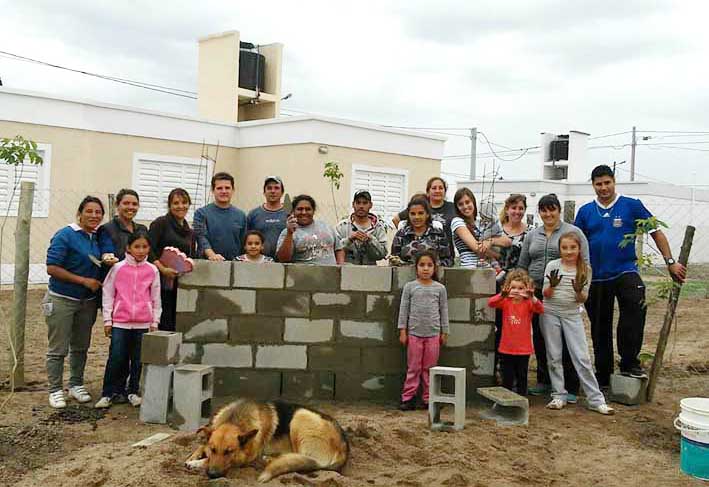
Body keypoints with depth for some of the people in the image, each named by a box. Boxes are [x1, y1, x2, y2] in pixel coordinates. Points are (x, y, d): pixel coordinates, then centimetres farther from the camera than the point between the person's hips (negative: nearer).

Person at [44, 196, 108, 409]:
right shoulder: (65, 235, -14)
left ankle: (76, 385, 29)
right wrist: (84, 281, -19)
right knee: (58, 349, 1)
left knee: (80, 347, 15)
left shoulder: (98, 238, 6)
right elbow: (52, 268, -18)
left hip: (88, 301, 6)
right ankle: (55, 390, 13)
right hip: (62, 300, -6)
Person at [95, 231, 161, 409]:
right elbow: (108, 294, 3)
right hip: (120, 322, -1)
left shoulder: (152, 270, 4)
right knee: (116, 358, -2)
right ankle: (108, 393, 10)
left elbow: (156, 298, 10)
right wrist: (107, 320, 2)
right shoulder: (118, 268, 0)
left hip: (143, 323, 1)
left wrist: (155, 321, 10)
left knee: (138, 359, 7)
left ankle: (133, 391, 21)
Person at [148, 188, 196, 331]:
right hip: (162, 283, -6)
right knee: (164, 324, -7)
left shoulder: (190, 232, 20)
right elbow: (148, 249, -11)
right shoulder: (161, 223, 0)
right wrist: (163, 269, -20)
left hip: (182, 285, 6)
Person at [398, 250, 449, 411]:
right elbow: (404, 309, 2)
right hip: (414, 333, -1)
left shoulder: (440, 288, 3)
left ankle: (428, 399, 15)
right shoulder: (409, 286, 1)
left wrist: (444, 332, 6)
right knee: (413, 368, 5)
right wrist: (402, 331, -1)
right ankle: (408, 398, 10)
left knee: (430, 368, 7)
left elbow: (444, 311, 7)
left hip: (433, 334, 1)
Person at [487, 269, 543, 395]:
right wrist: (502, 295, -38)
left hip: (524, 349, -1)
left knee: (522, 378, 9)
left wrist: (532, 297, -43)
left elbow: (540, 309, -23)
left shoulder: (528, 303, -4)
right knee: (507, 379, 10)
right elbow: (490, 303, -18)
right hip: (506, 348, 1)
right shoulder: (505, 302, -2)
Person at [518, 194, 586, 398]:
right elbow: (522, 265, 17)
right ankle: (544, 380, 23)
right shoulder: (532, 235, 15)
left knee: (566, 341, -3)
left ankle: (570, 388, 5)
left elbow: (584, 263, -3)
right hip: (537, 293, 5)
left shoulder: (573, 232, 2)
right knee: (540, 339, 9)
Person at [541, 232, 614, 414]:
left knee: (582, 357, -3)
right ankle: (558, 395, 16)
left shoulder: (585, 269, -1)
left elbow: (583, 299, 2)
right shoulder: (552, 266, -3)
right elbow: (546, 295, -1)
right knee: (554, 357, 5)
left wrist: (579, 291, -20)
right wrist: (552, 285, -22)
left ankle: (596, 399, 3)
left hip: (572, 315, 0)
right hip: (551, 313, 0)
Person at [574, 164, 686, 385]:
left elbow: (656, 232, 2)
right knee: (600, 327, 11)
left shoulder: (632, 206, -1)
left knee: (636, 306, -30)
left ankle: (629, 363, -16)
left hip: (625, 271, -3)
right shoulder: (585, 211, 5)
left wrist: (670, 262, -3)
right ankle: (603, 375, 26)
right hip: (596, 277, 3)